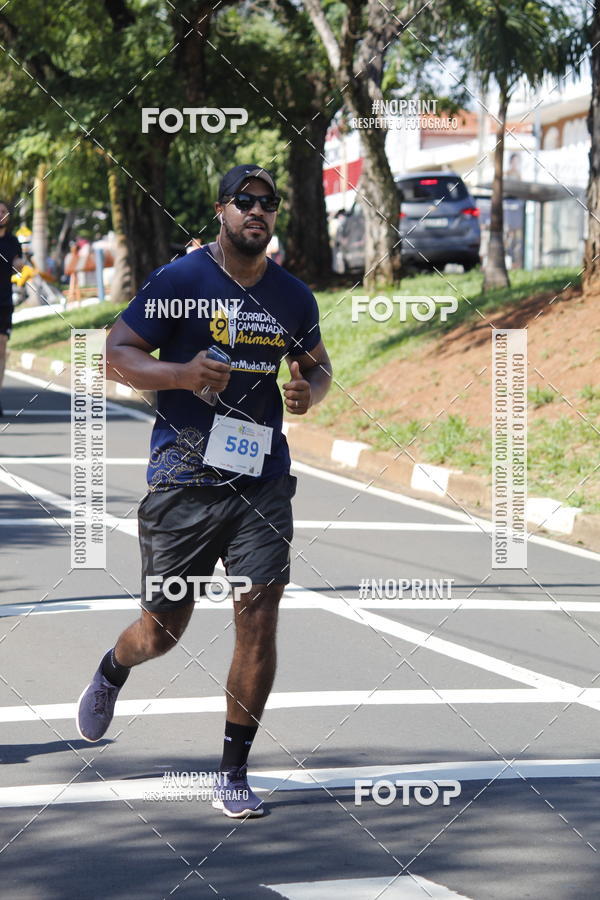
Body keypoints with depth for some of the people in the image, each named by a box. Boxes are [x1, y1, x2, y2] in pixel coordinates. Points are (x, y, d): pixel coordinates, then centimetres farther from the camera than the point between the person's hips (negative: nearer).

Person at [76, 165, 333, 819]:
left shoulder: (293, 297, 9)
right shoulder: (179, 280, -5)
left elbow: (316, 364, 25)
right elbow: (116, 355, -4)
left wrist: (310, 390, 1)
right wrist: (182, 373, -21)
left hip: (261, 480, 3)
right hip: (184, 477, -3)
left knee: (258, 620, -7)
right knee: (163, 629, 7)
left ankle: (234, 774, 5)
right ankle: (110, 673, 44)